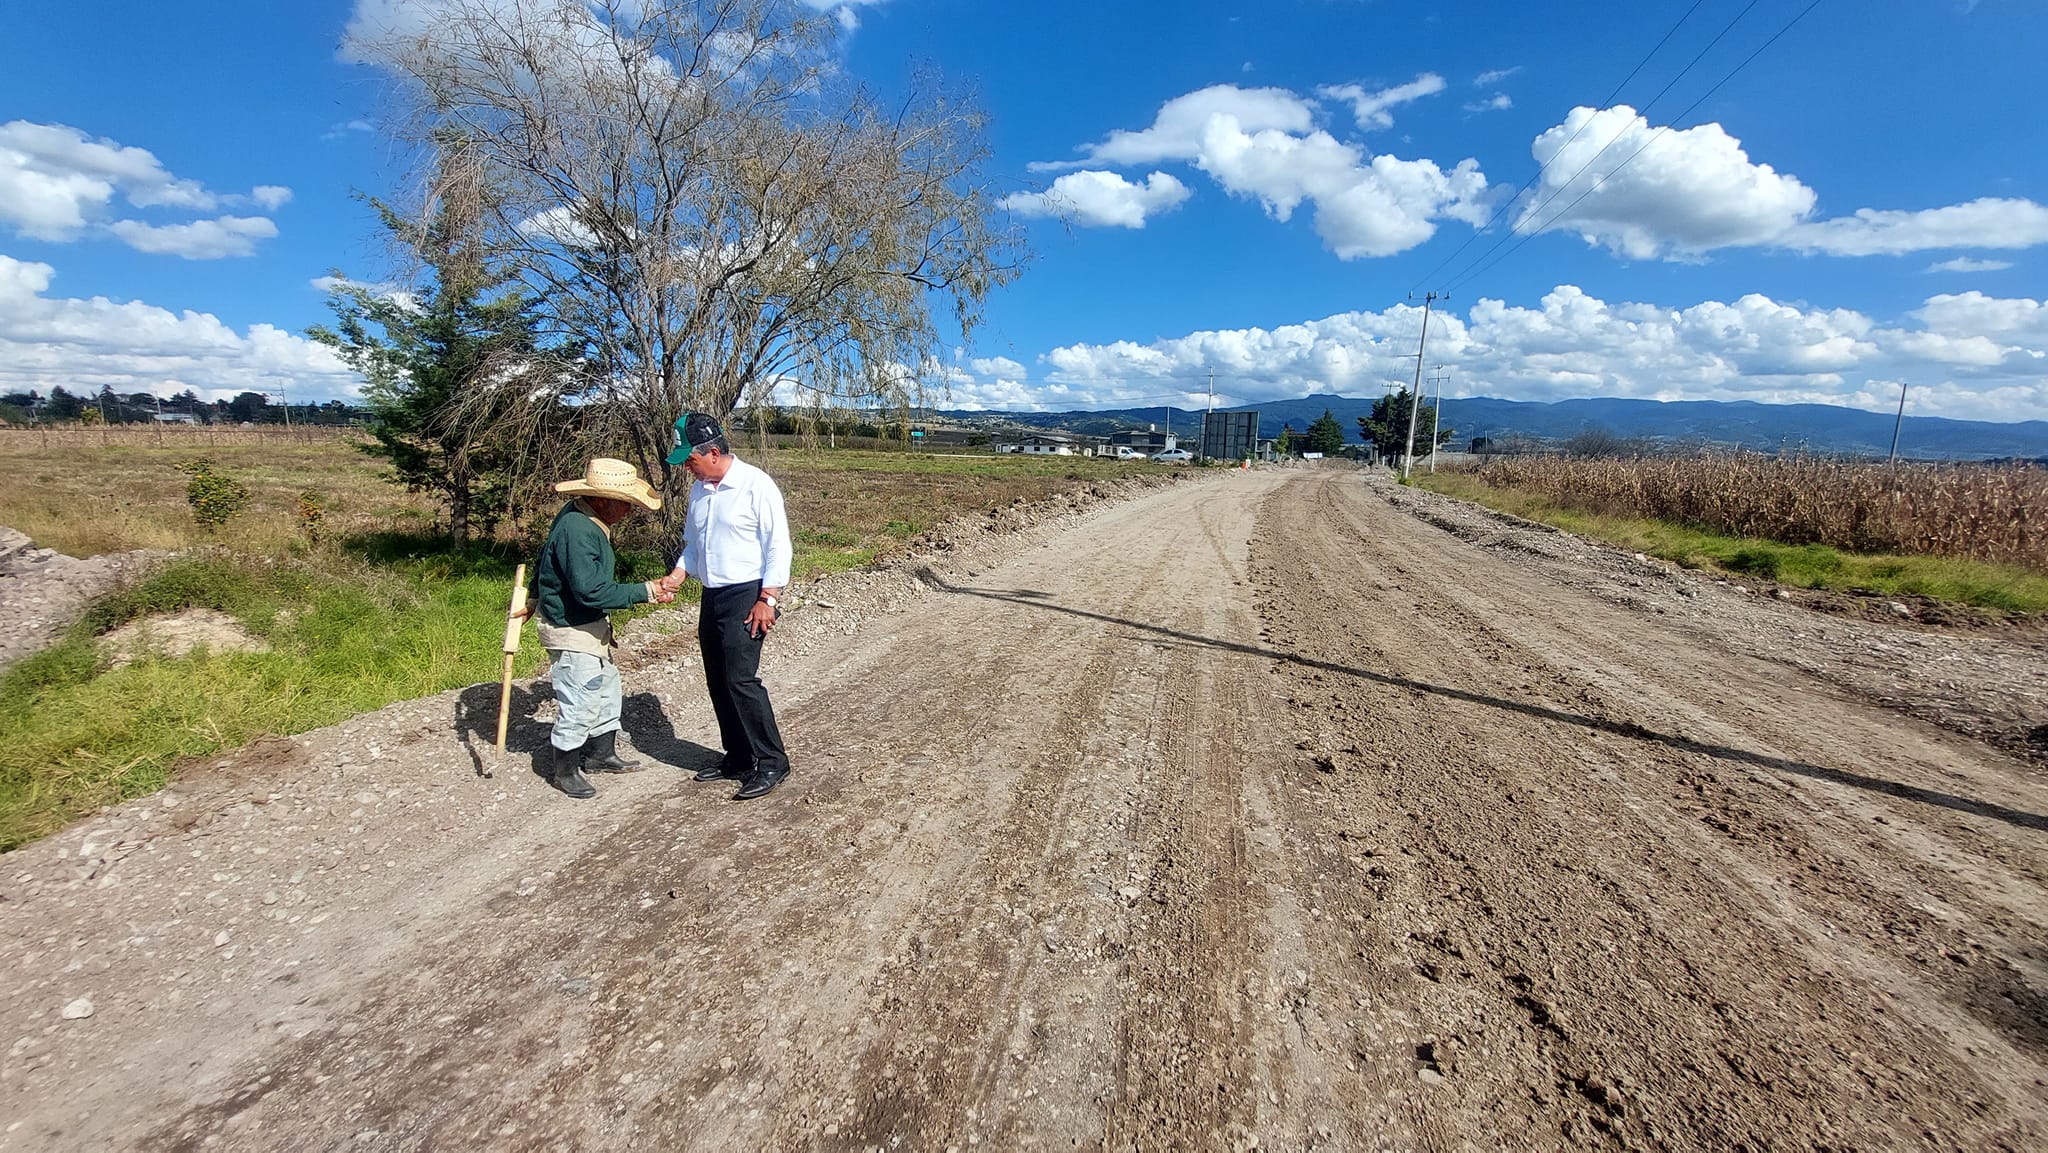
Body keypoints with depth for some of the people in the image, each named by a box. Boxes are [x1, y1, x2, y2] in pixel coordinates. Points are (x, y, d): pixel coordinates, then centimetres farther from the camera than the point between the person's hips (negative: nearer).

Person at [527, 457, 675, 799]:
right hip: (570, 630, -10)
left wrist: (535, 598, 31)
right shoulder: (577, 531, -28)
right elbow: (592, 590, -32)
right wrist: (645, 591, -28)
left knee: (607, 688, 20)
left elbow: (545, 558, 18)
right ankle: (563, 770, 21)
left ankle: (600, 754, 35)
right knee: (580, 703, 1)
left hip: (591, 624, 10)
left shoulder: (583, 518, 3)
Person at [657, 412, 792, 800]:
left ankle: (771, 762, 0)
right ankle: (738, 757, 25)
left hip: (746, 596, -8)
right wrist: (677, 575, 3)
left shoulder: (755, 485, -13)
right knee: (718, 682, 11)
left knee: (740, 679, -12)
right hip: (712, 597, 8)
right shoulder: (698, 490, 10)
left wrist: (768, 598, -17)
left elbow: (778, 545, -14)